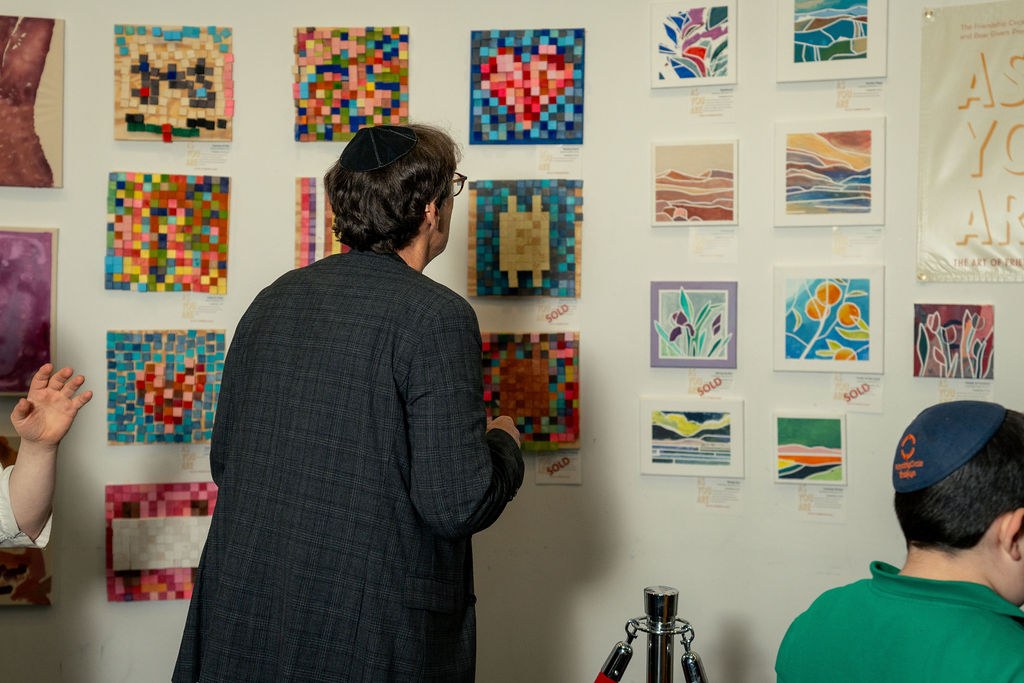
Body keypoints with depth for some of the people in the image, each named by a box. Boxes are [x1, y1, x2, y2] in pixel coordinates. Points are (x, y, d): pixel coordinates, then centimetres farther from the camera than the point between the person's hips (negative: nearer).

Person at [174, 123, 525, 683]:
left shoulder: (274, 299, 5)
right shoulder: (438, 317, -14)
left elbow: (222, 461, 12)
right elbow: (457, 505, -18)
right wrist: (503, 445, 2)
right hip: (369, 638, -6)